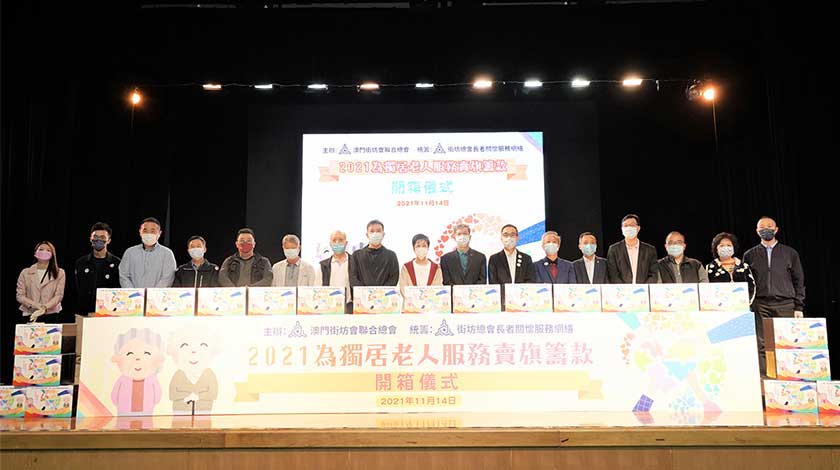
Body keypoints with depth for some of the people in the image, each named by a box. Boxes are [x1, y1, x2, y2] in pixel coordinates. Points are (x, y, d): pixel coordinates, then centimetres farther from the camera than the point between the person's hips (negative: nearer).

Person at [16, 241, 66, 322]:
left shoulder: (59, 273, 5)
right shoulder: (25, 273, 9)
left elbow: (59, 295, -4)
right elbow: (20, 295, 4)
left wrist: (44, 308, -19)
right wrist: (35, 306, -13)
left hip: (50, 315, -1)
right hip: (29, 315, 1)